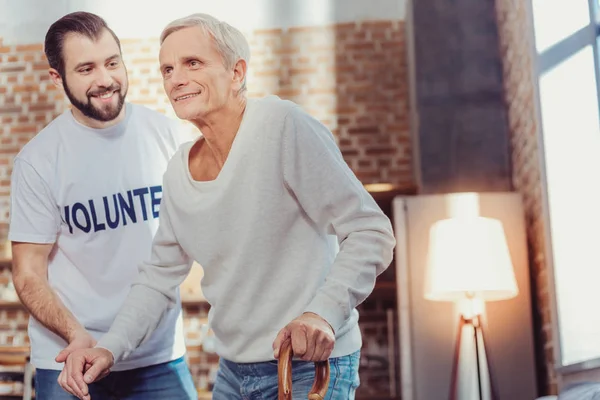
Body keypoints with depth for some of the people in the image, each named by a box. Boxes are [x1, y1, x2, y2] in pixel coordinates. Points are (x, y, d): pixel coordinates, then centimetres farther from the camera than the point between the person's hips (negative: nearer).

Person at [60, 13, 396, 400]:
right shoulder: (179, 171, 3)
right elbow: (159, 278, 10)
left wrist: (324, 312, -32)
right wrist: (110, 349, -4)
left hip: (311, 367, -6)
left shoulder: (284, 126, -18)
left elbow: (371, 233, -20)